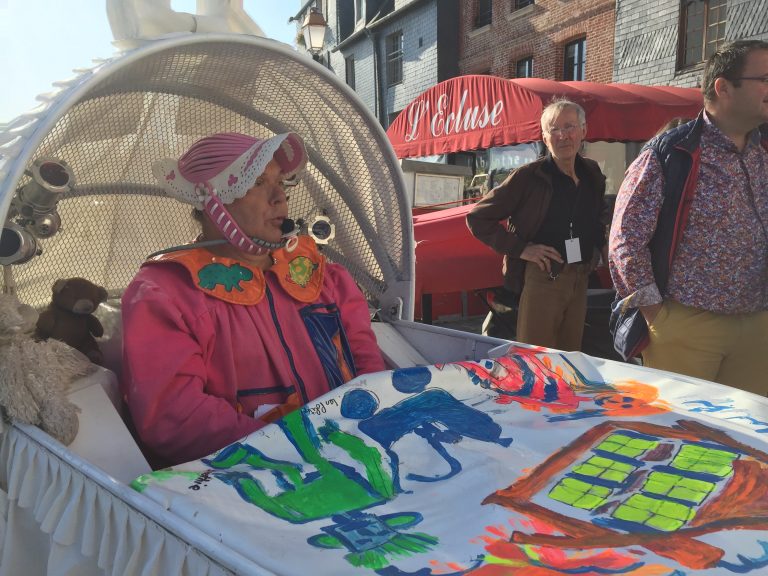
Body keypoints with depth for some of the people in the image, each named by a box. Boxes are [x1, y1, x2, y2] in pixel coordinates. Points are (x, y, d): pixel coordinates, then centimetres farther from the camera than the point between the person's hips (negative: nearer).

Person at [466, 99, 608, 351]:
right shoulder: (528, 177, -9)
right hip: (540, 280, -6)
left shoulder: (593, 174, 9)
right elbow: (477, 217, -9)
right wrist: (520, 248, -15)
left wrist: (595, 251, 11)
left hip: (580, 282, 6)